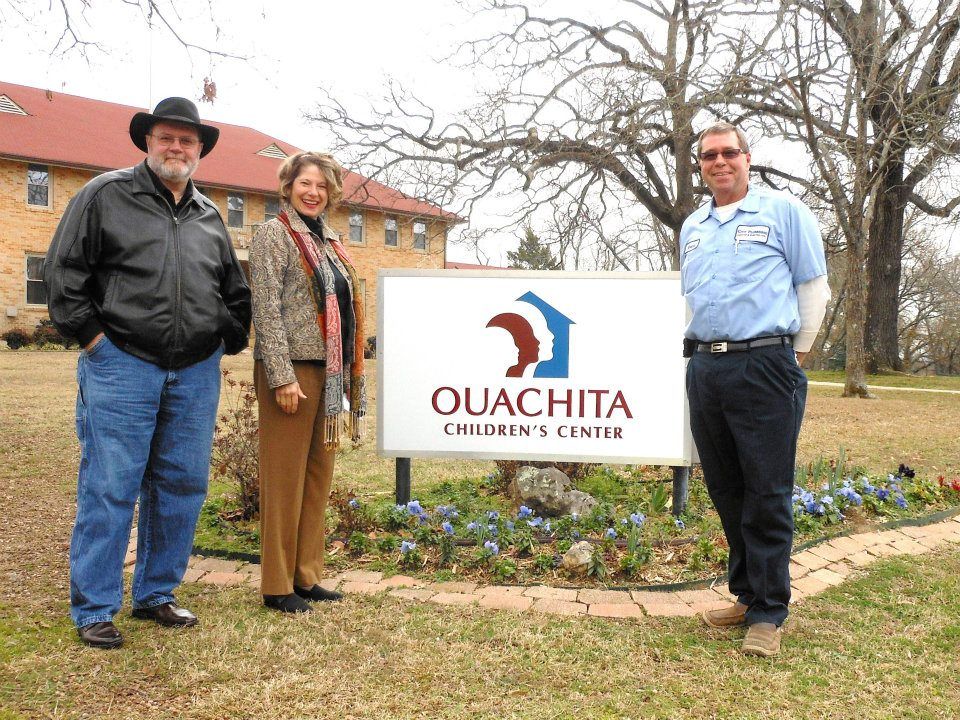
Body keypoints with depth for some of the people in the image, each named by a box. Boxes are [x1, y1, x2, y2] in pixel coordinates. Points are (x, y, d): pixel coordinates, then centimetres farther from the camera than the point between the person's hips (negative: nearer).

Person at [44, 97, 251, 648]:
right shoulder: (105, 195, 2)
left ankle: (156, 594, 23)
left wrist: (228, 340, 15)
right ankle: (94, 610, 9)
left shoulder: (210, 217, 16)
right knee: (110, 488, -3)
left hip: (197, 374, 5)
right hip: (123, 366, -5)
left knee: (183, 486, 8)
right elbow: (63, 270, -1)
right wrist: (91, 333, -6)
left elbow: (236, 290, 24)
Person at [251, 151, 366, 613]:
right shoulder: (274, 234, -3)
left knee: (318, 476, 11)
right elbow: (266, 310, -12)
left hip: (330, 372, 8)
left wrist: (351, 376, 15)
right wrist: (282, 376, -19)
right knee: (284, 478, -2)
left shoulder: (327, 242, 19)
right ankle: (277, 586, 9)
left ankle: (306, 575, 21)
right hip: (292, 369, -8)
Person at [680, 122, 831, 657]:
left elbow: (814, 286, 3)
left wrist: (796, 354, 4)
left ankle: (768, 613, 6)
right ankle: (747, 594, 23)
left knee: (767, 493, -4)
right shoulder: (692, 227, 19)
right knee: (726, 490, 10)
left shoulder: (783, 211, 3)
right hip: (705, 368, 6)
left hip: (764, 366, -6)